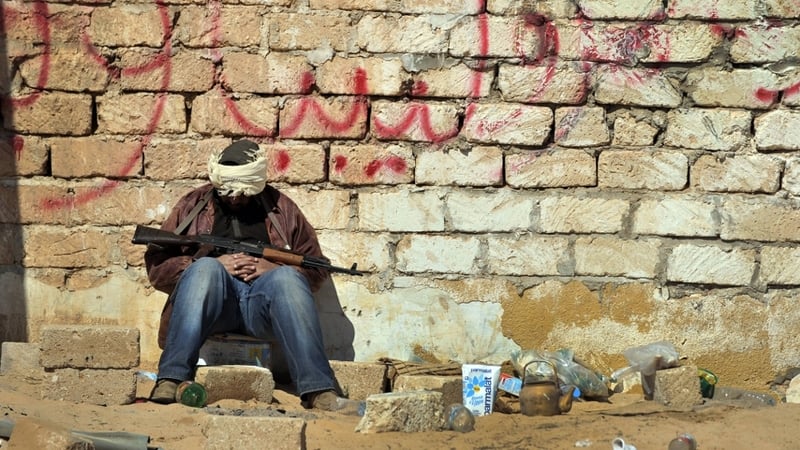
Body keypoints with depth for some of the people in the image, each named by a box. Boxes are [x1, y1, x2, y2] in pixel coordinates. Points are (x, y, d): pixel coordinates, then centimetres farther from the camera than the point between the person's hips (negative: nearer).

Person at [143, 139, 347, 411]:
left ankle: (317, 389, -41)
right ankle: (171, 379, -42)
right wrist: (216, 266, -5)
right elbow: (156, 265, 9)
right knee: (205, 268, -32)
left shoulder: (281, 209, 19)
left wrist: (273, 269, -4)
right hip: (210, 301, -1)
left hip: (263, 301, 1)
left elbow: (316, 268, 16)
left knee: (287, 277, -31)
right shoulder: (193, 205, 18)